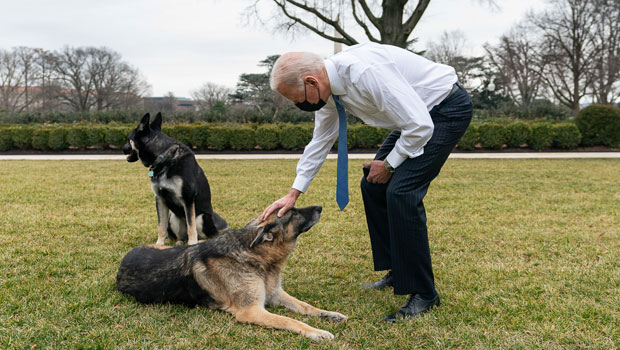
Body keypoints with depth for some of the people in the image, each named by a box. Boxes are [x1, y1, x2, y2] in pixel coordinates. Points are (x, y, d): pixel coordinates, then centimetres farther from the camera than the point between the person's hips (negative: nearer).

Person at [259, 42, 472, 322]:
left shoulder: (365, 72, -33)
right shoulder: (328, 87, -4)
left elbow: (420, 126, -30)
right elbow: (320, 141, 10)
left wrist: (389, 164, -14)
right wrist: (293, 193, 8)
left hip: (448, 108, -9)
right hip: (418, 111, 9)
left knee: (401, 191, -18)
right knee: (373, 186, 8)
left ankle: (423, 294, -7)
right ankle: (397, 273, 21)